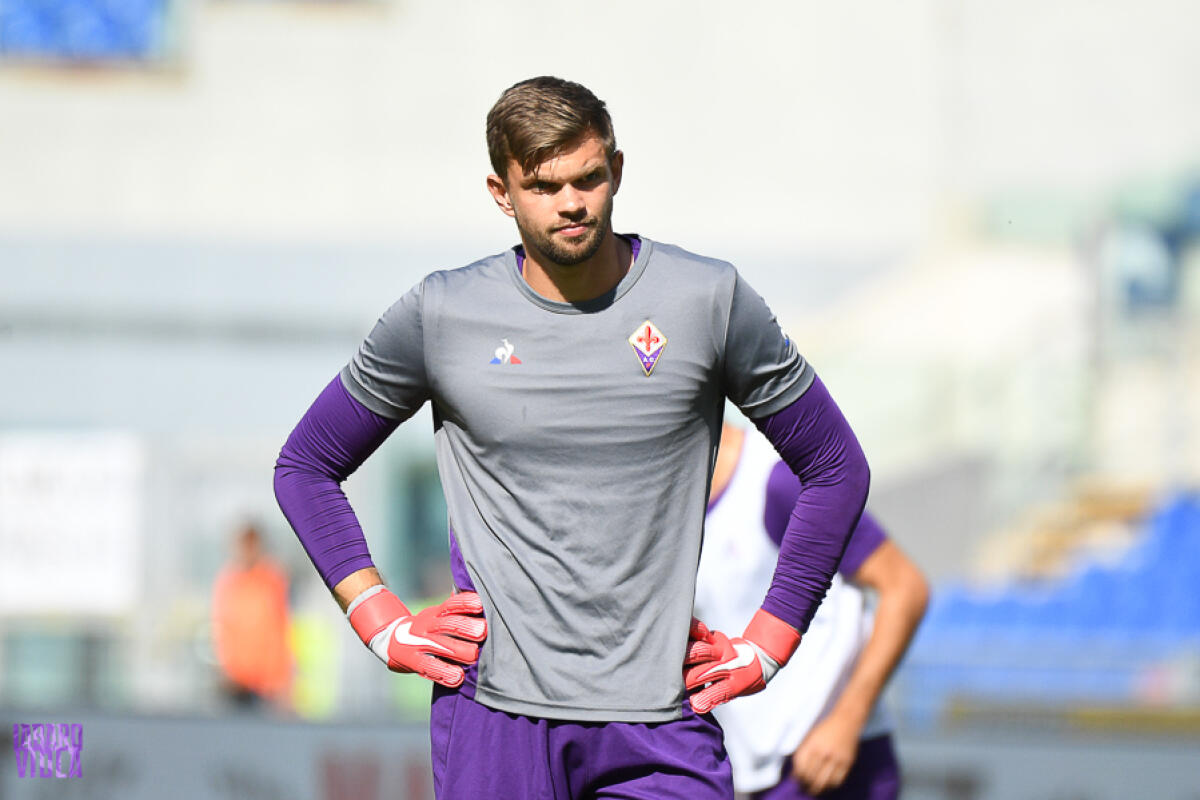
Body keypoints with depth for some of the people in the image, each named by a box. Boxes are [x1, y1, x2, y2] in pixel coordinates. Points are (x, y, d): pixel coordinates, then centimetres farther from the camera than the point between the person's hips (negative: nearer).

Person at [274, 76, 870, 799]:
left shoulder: (710, 300, 1)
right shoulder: (440, 315, 1)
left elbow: (838, 470, 11)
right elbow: (305, 468, 14)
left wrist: (767, 643, 5)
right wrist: (385, 626, 4)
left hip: (658, 717, 0)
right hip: (495, 708, 0)